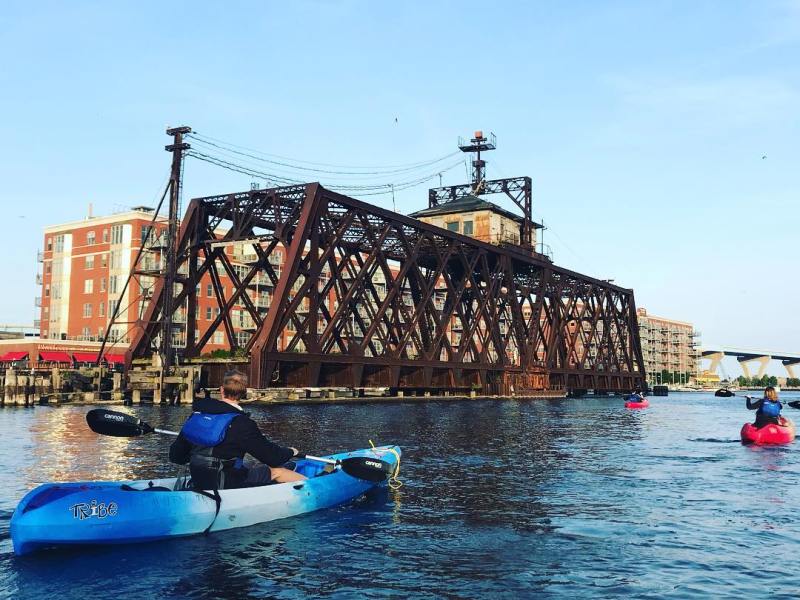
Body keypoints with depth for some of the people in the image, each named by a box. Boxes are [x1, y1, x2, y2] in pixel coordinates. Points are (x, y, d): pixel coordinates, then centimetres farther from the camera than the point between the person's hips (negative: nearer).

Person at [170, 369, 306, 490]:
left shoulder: (196, 415, 1)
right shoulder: (241, 423, -17)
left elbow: (175, 456, 6)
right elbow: (272, 457, -12)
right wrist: (290, 452, 9)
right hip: (226, 486, -7)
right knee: (276, 471, 7)